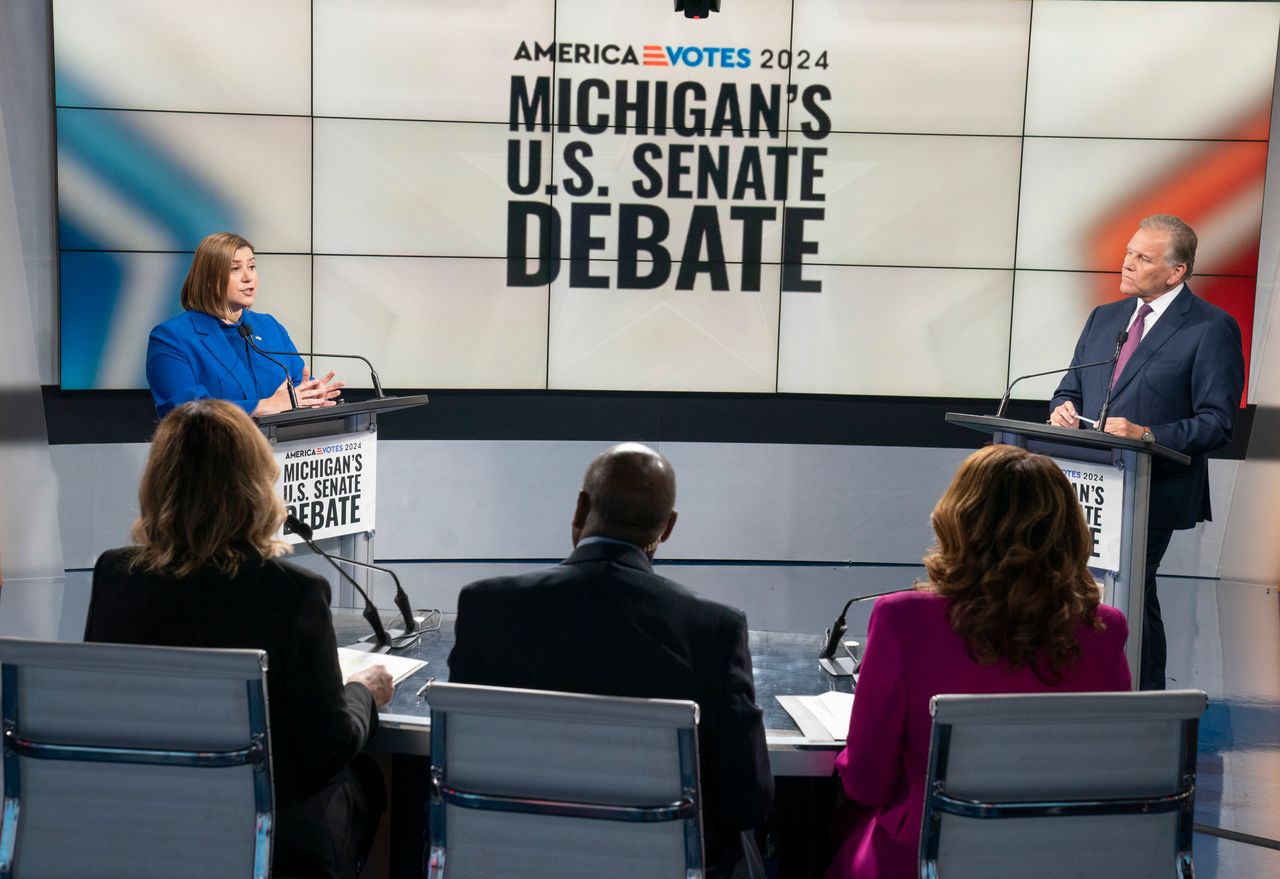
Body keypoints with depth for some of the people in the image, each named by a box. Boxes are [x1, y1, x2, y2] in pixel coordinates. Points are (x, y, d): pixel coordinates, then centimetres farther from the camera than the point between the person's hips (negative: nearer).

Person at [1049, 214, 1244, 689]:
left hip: (1154, 494, -6)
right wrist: (1062, 410, -1)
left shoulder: (1212, 328, -4)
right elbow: (1070, 390, 22)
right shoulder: (1104, 317, 17)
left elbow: (1217, 423, -9)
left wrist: (1148, 435, -22)